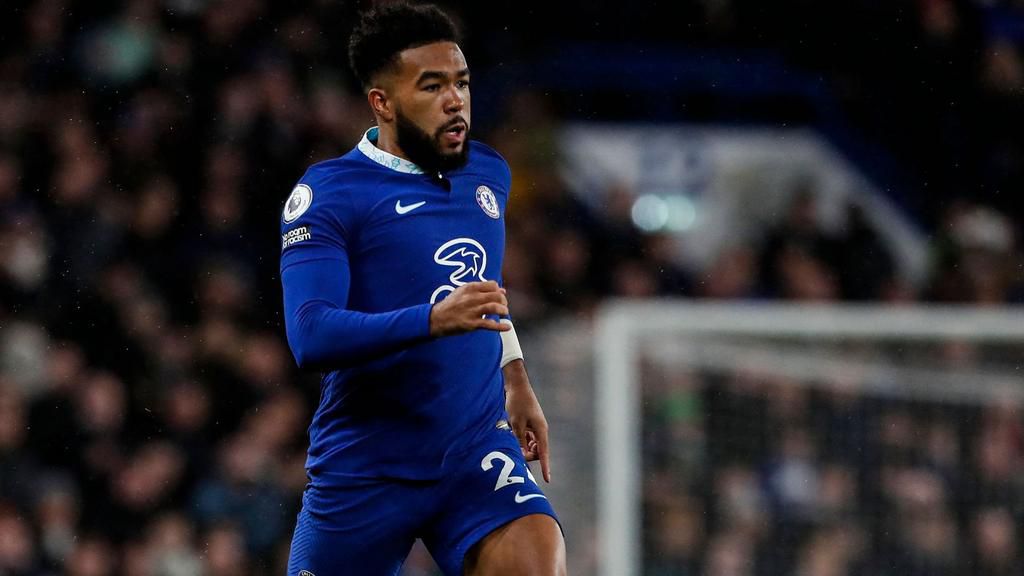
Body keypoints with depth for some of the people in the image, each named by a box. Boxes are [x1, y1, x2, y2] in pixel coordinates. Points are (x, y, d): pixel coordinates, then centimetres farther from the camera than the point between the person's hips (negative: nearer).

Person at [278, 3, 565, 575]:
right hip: (366, 463, -3)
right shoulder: (329, 193, -10)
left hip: (478, 448, 3)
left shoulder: (489, 173, 9)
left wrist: (516, 381, 27)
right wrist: (435, 320, -35)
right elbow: (311, 336, -24)